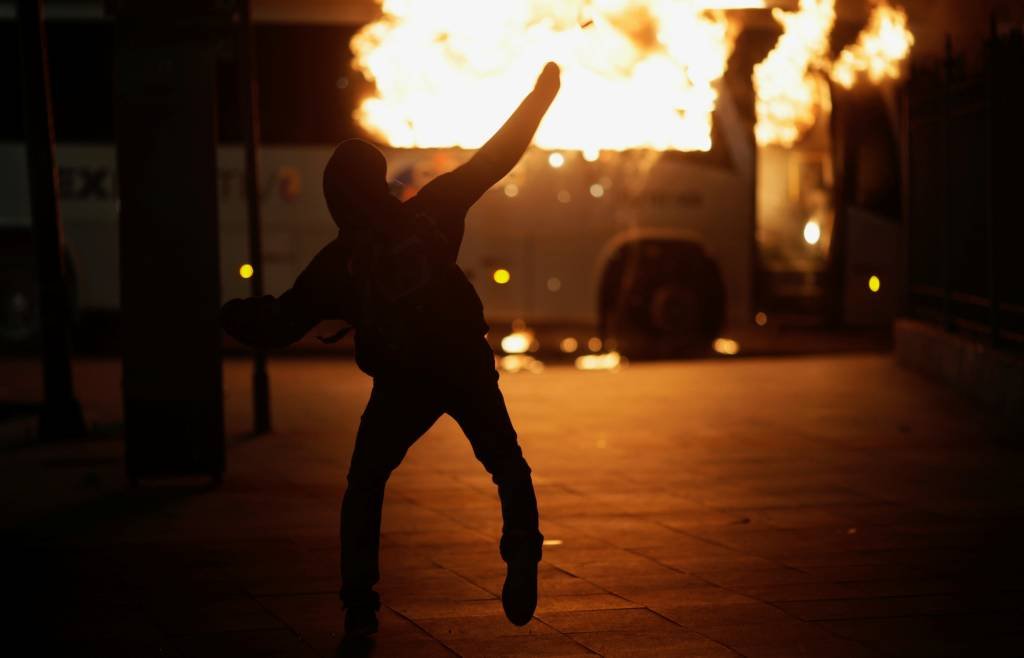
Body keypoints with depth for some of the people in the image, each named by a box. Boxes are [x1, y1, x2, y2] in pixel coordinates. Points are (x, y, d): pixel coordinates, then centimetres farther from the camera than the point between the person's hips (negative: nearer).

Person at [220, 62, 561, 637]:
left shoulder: (335, 263, 2)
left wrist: (239, 315, 24)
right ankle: (522, 560, -10)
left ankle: (360, 602, 3)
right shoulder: (429, 213, 0)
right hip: (467, 368, 0)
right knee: (507, 465, 15)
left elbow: (279, 327, 4)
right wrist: (542, 94, 11)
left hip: (400, 381, 0)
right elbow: (497, 158, 3)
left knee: (365, 486, 14)